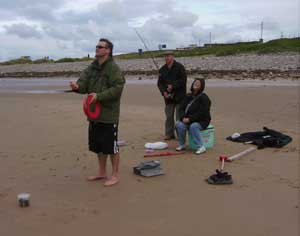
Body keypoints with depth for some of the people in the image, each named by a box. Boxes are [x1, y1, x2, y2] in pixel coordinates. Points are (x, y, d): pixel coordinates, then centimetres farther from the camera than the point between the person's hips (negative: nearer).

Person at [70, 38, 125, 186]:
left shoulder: (113, 68, -12)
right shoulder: (92, 67, 11)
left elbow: (118, 88, -20)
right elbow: (84, 82, 2)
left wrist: (99, 96, -23)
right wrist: (77, 86, -21)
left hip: (109, 114, -8)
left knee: (111, 146, 1)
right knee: (98, 145, 17)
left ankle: (115, 175, 15)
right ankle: (102, 173, 32)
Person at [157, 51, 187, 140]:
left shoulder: (179, 67, -5)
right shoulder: (162, 69, 10)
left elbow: (183, 80, -12)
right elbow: (160, 82, 9)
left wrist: (172, 86, -17)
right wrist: (164, 92, -7)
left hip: (179, 96, -5)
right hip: (168, 96, 5)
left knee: (179, 116, -1)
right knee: (169, 116, 9)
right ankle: (169, 134, 18)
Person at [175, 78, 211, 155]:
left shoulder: (204, 98, -10)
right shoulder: (188, 96, 9)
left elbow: (202, 113, -19)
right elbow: (182, 108, 10)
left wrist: (190, 119, -23)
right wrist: (183, 117, -11)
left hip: (202, 121, -5)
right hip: (188, 120, 5)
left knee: (193, 126, -37)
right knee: (179, 125, -24)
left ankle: (201, 147, -27)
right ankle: (182, 145, -5)